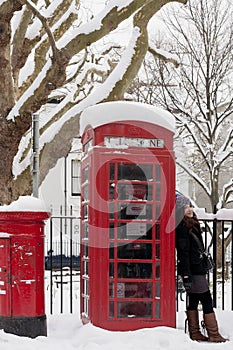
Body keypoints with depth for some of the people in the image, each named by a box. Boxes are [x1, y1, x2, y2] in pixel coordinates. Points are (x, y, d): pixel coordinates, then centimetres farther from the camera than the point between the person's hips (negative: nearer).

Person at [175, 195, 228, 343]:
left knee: (193, 301, 10)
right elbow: (183, 252, -20)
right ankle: (214, 334, -2)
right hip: (193, 270, -10)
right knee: (207, 301, -5)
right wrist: (186, 275, -23)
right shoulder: (182, 227, -15)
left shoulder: (192, 224, 15)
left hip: (197, 268, 10)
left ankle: (195, 333, 15)